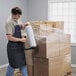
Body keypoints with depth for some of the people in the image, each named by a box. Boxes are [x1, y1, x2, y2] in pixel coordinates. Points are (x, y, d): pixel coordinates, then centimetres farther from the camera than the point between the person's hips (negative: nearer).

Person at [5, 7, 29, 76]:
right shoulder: (9, 22, -20)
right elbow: (9, 37, -23)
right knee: (13, 65, 4)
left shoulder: (17, 20, 4)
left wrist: (25, 25, 2)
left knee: (23, 62, 13)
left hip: (20, 45, 8)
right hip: (13, 46, -8)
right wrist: (21, 39, -18)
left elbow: (22, 27, 24)